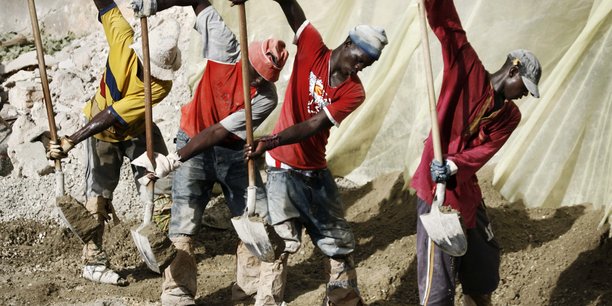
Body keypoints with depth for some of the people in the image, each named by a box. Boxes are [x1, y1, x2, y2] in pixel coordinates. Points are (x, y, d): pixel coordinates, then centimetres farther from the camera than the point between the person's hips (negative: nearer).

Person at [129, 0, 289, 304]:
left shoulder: (266, 97, -22)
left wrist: (176, 158, -34)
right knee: (183, 225, -6)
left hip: (234, 152, 1)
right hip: (193, 144, -1)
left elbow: (218, 133, -27)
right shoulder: (227, 50, -22)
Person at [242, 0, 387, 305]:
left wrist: (272, 141, -35)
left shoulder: (353, 93, -7)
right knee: (280, 243, -11)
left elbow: (314, 125, -20)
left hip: (316, 173, 4)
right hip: (282, 169, -4)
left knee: (339, 242, 11)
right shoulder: (313, 50, -9)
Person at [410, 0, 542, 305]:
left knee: (482, 273, 19)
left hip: (468, 193, 7)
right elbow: (448, 25, -15)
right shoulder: (468, 70, -3)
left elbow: (484, 152, -6)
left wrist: (454, 166, -24)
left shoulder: (510, 115, 11)